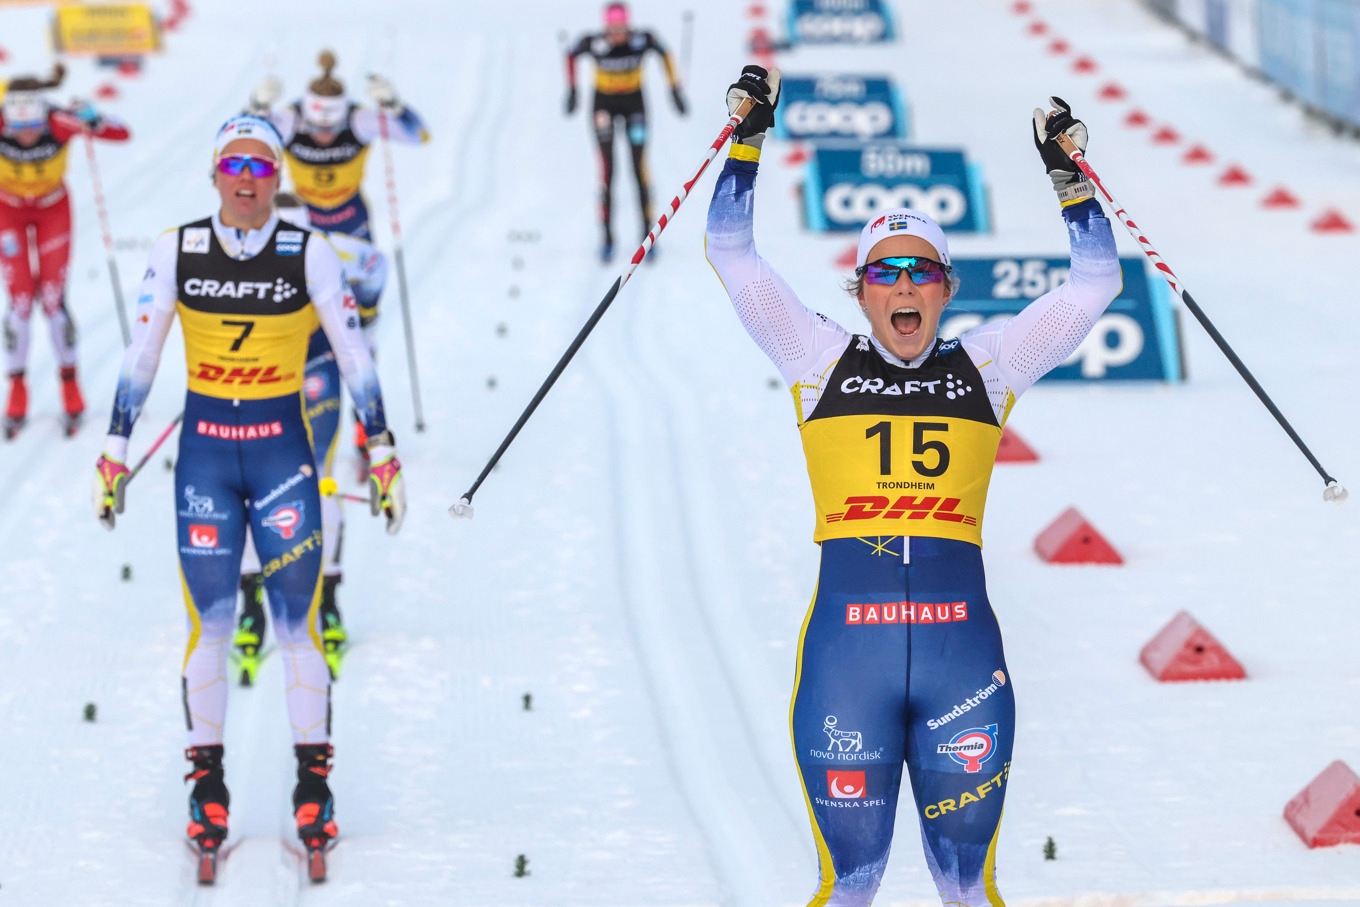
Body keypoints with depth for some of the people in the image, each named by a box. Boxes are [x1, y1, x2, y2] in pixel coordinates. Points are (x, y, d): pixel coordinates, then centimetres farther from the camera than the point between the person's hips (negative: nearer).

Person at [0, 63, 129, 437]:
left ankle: (70, 388, 16)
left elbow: (122, 134, -30)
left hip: (53, 210, 0)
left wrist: (92, 121, -50)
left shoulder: (60, 123, -33)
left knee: (52, 299, -4)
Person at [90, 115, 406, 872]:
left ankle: (314, 781, 7)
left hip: (282, 447, -1)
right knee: (210, 622, 0)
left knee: (298, 619, -3)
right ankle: (208, 781, 12)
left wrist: (383, 454, -1)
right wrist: (115, 454, 5)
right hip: (204, 450, 1)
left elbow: (354, 355, 0)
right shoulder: (177, 250, -1)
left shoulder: (310, 253, -4)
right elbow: (140, 356, 5)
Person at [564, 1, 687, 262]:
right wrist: (572, 90, 1)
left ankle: (648, 234, 6)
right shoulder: (593, 43, -24)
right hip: (604, 103, 0)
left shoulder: (643, 39, -22)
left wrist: (676, 89, 0)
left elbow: (664, 53, -1)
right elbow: (571, 54, -2)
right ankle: (607, 238, -1)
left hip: (634, 102, 1)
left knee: (639, 168, -3)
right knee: (607, 170, -7)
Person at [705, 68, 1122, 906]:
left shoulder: (986, 366, 12)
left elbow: (1096, 282, 14)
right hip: (847, 640, -1)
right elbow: (734, 254, 9)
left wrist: (1069, 175, 8)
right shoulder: (822, 362, 10)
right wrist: (749, 142, 5)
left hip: (961, 644, 1)